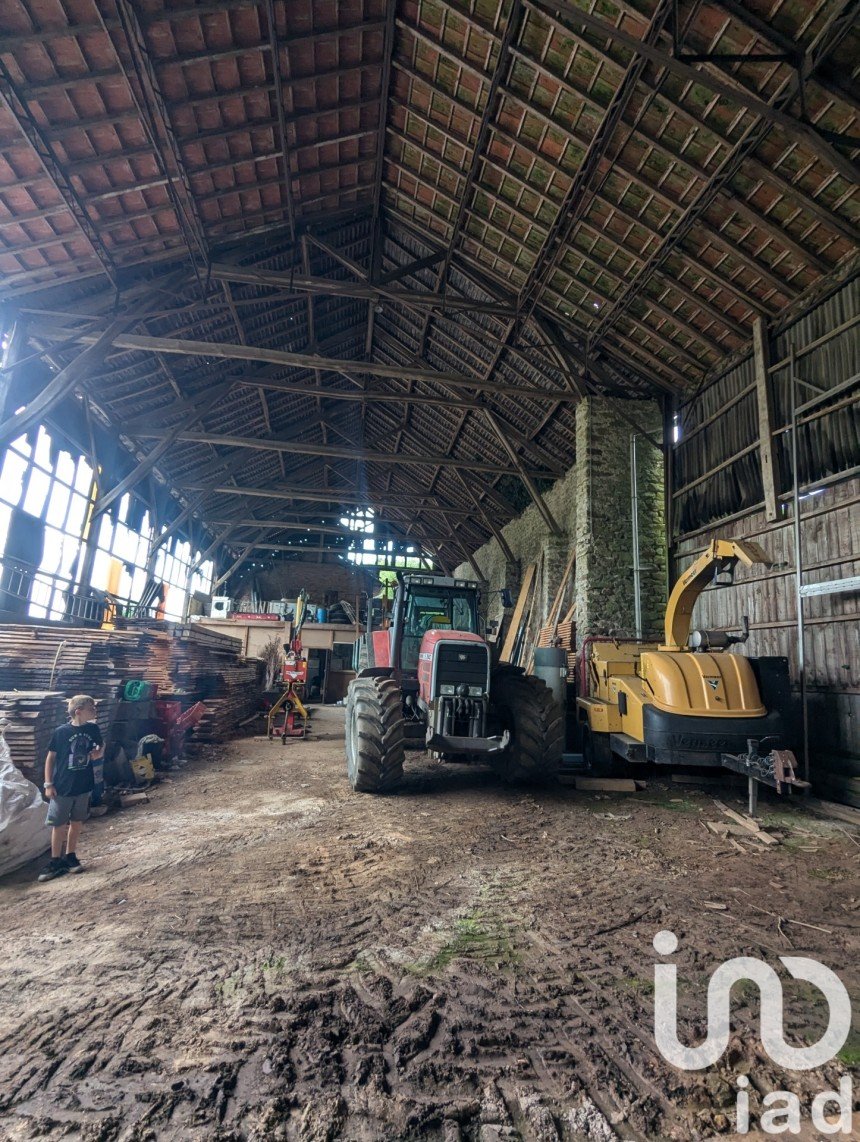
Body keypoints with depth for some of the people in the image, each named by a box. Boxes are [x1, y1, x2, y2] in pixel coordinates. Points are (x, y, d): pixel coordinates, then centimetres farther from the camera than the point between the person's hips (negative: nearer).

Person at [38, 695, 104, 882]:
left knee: (76, 822, 14)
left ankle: (70, 857, 30)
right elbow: (50, 757, -6)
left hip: (84, 786, 3)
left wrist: (98, 753, -13)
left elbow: (101, 747, 10)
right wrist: (48, 784, -6)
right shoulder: (61, 731, -14)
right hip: (62, 787, -3)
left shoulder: (93, 729, -5)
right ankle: (55, 862, 23)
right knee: (59, 825, 7)